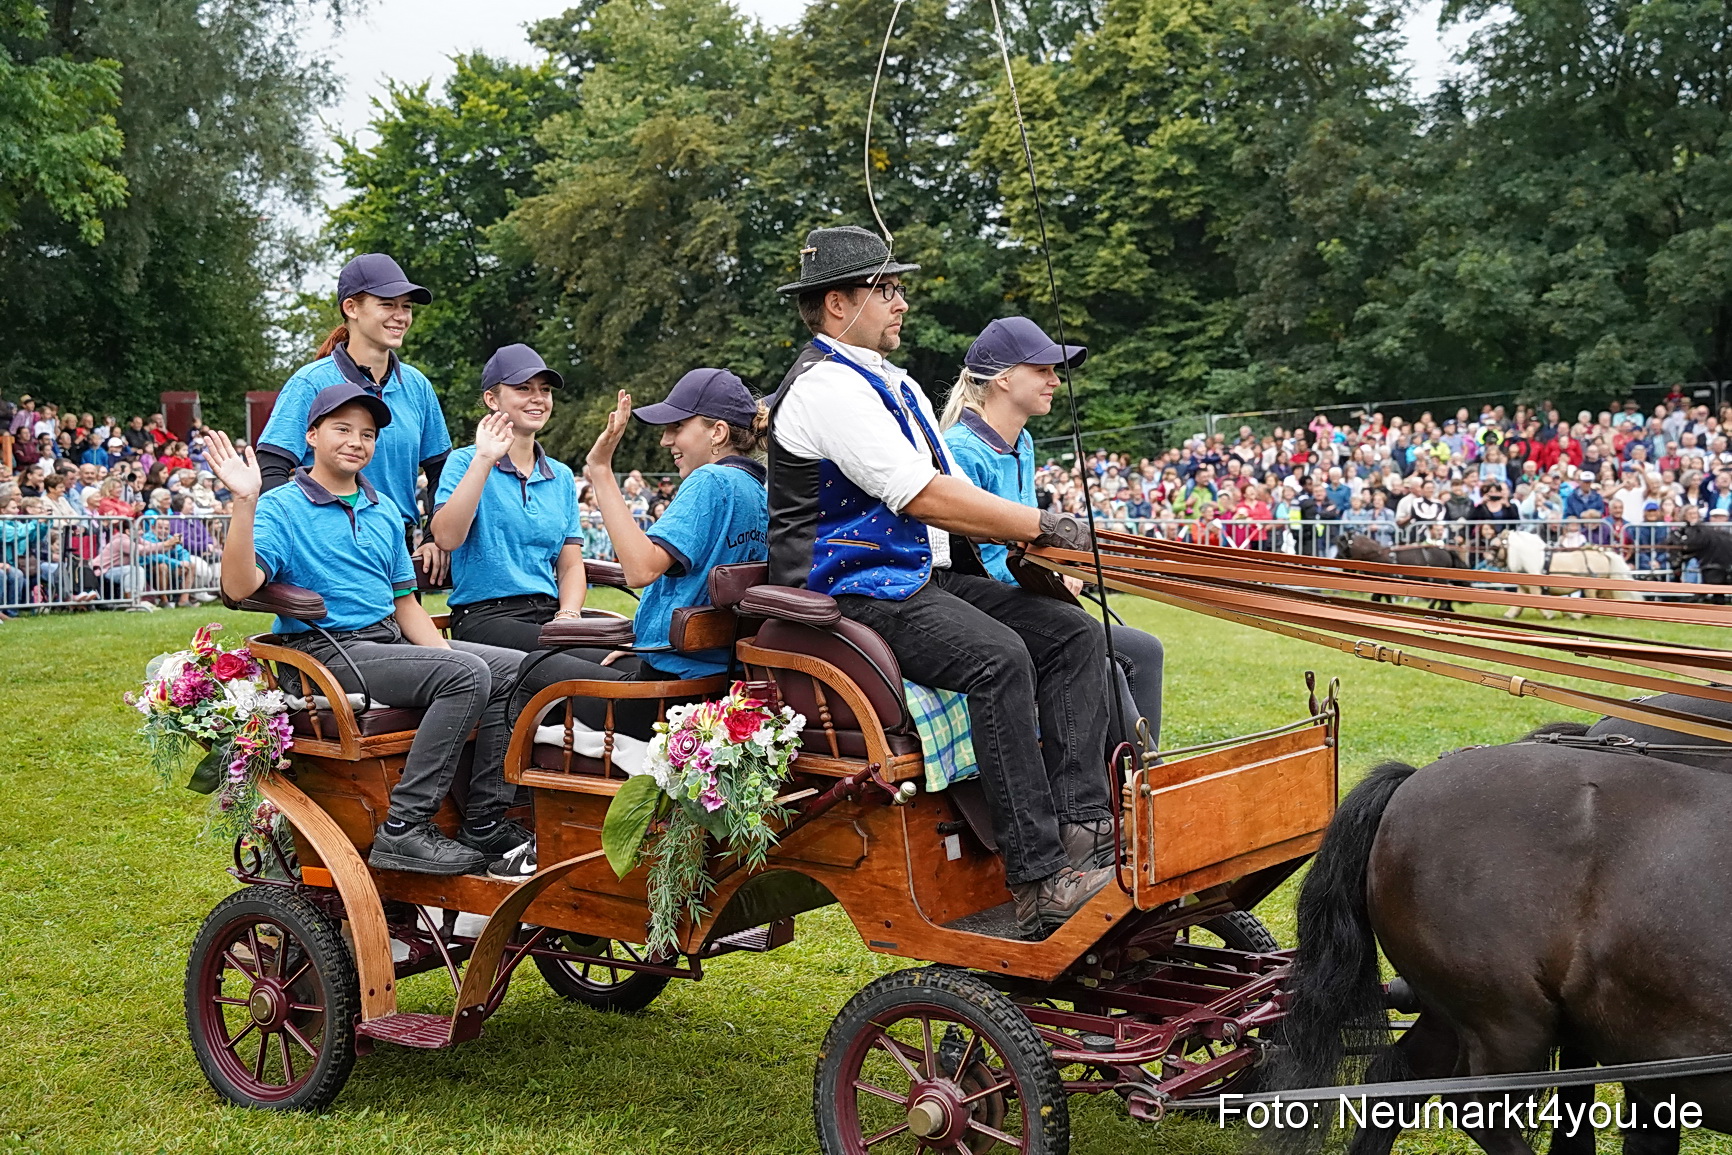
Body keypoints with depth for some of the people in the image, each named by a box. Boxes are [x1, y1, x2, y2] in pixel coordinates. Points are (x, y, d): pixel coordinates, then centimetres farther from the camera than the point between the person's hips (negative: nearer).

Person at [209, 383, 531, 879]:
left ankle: (485, 824, -9)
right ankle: (402, 829, -26)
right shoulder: (282, 507, -3)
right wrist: (244, 503, -27)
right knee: (465, 674, -28)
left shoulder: (385, 510, 18)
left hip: (388, 640, 8)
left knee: (514, 669, -9)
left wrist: (442, 651, 4)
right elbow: (239, 587, -18)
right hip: (324, 650, -7)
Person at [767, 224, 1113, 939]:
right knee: (998, 657, -30)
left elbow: (951, 491, 16)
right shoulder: (826, 386, -11)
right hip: (853, 593, -10)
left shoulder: (896, 385, 22)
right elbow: (922, 497, -18)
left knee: (1075, 635, -5)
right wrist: (1040, 525, -14)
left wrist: (1026, 543, -1)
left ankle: (1083, 826, -14)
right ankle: (1039, 880, -31)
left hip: (924, 579, 10)